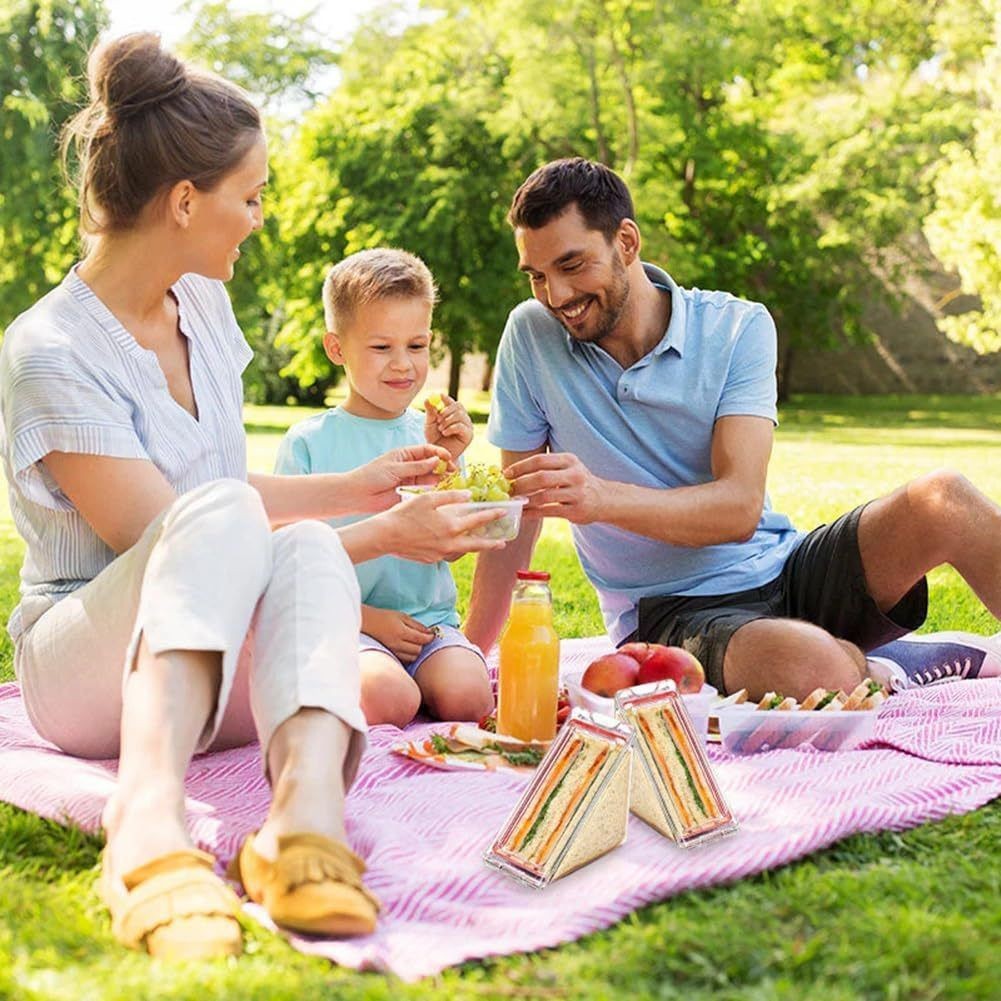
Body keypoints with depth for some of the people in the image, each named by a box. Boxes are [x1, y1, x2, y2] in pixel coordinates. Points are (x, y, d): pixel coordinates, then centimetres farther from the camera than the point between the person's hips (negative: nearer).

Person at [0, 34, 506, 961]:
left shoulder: (201, 304, 8)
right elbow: (177, 532, -19)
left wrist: (354, 487, 22)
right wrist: (383, 535, -14)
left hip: (224, 664, 6)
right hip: (90, 666, -5)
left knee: (306, 545, -29)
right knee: (224, 513, -35)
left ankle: (306, 811, -55)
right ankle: (150, 809, -55)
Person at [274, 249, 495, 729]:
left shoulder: (432, 433, 9)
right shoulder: (308, 442, -1)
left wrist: (443, 463, -11)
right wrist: (367, 618, -12)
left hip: (430, 621, 3)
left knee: (467, 697, -26)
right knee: (388, 698, -32)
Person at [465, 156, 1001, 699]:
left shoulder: (737, 328, -5)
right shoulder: (531, 335, -2)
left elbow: (740, 507, -16)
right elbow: (520, 505, 4)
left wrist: (602, 497, -33)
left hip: (784, 571, 1)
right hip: (669, 613, -1)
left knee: (943, 499, -26)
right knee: (818, 671, -34)